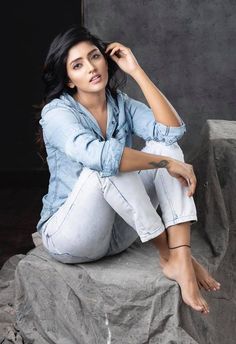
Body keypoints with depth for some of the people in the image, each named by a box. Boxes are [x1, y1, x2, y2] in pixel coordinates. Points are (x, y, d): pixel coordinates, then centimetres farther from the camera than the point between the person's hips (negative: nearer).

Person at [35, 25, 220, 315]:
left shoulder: (121, 103, 3)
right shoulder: (56, 112, -16)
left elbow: (172, 130, -16)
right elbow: (99, 156, -36)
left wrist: (136, 71, -14)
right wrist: (168, 163, -29)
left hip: (116, 232, 6)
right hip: (69, 235, -5)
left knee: (164, 145, -14)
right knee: (106, 167, -34)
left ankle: (181, 256, -28)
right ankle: (167, 255, -21)